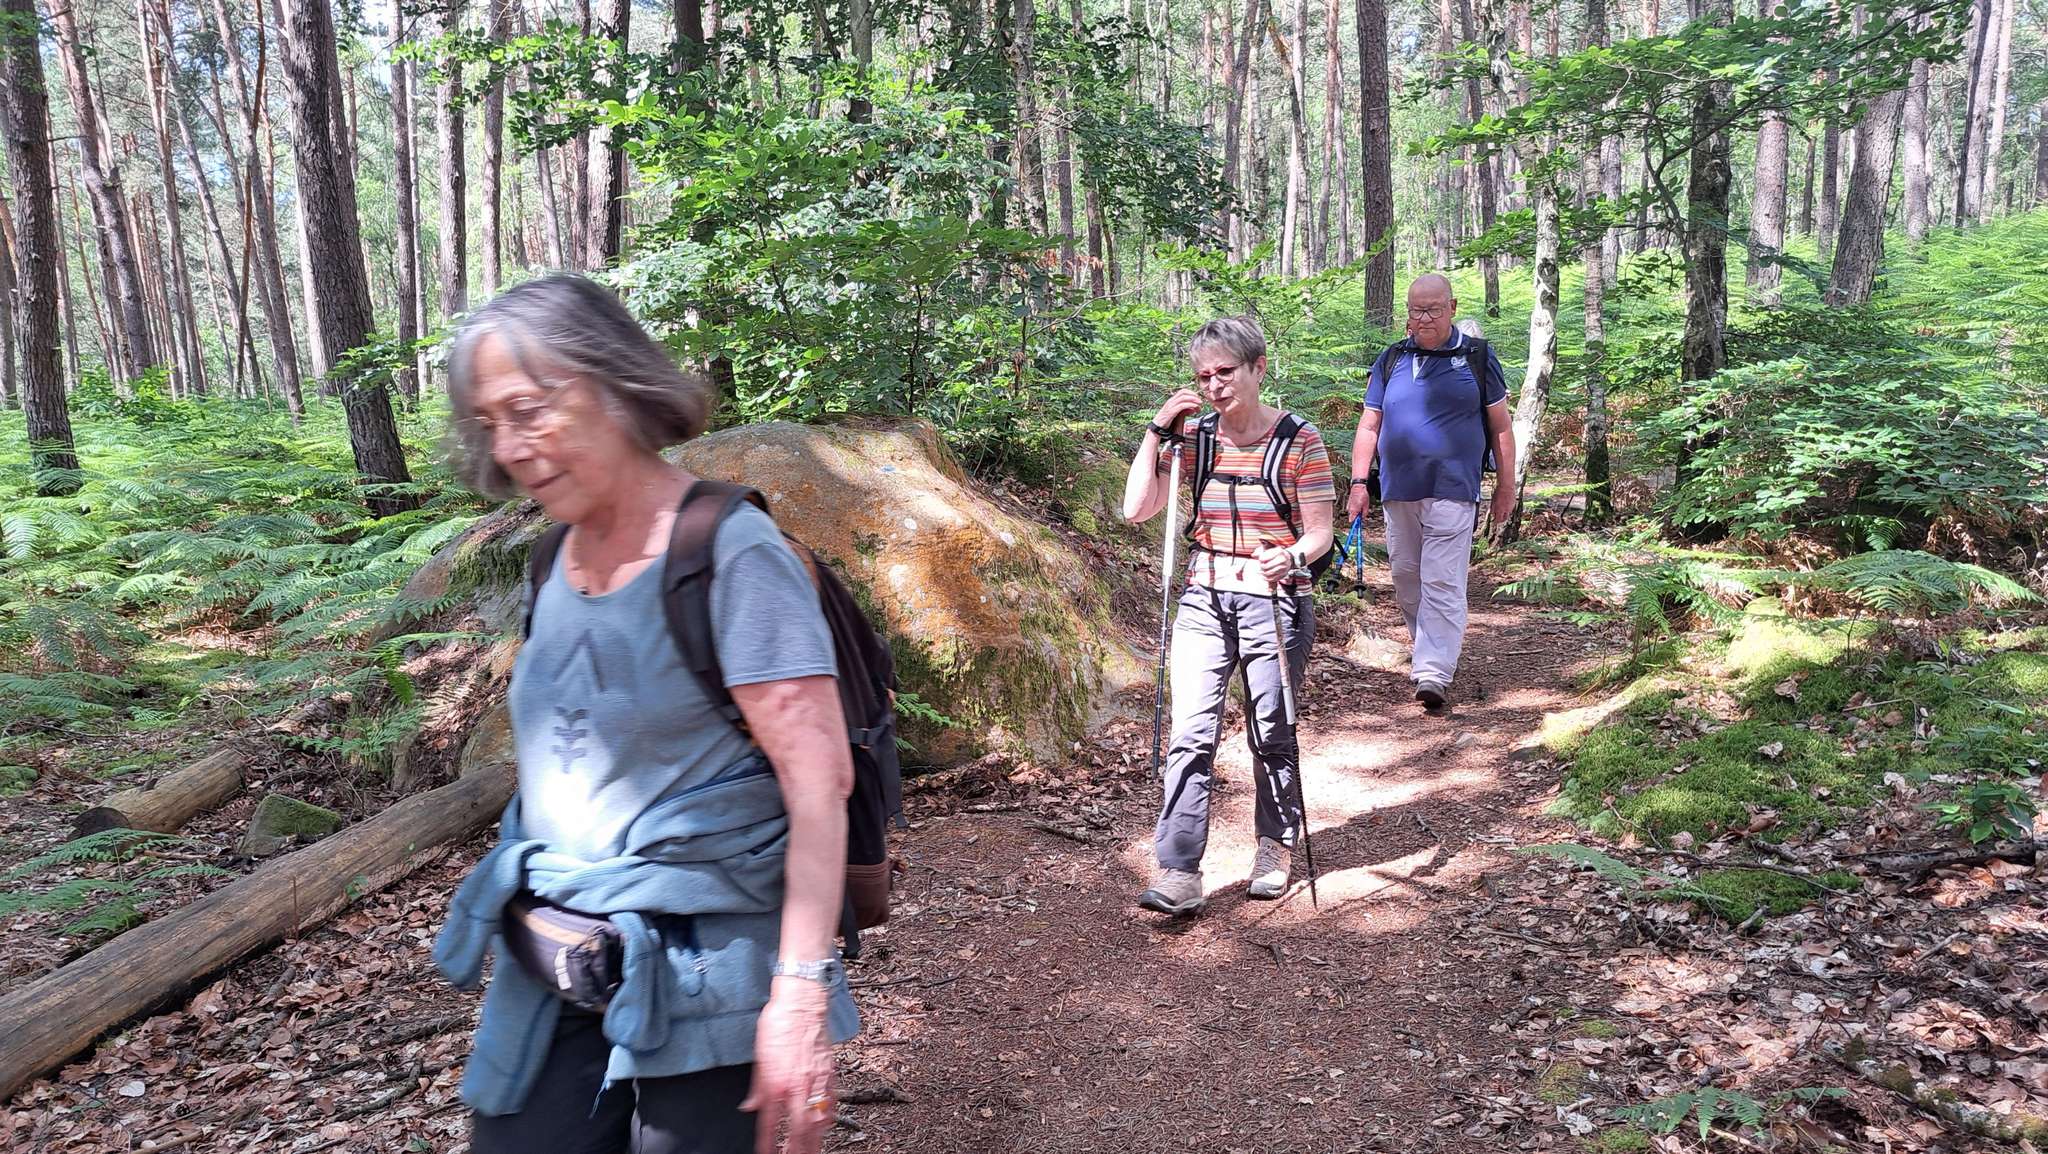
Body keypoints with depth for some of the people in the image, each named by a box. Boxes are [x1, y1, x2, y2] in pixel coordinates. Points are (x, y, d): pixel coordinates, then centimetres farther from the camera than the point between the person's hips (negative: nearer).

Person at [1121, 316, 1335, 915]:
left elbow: (1319, 533, -5)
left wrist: (1292, 557, -27)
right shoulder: (1194, 441, 5)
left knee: (1271, 735, 9)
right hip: (1204, 601, 3)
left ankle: (1277, 849, 31)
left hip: (1274, 602, -2)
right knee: (1191, 735, -7)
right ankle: (1179, 875, -7)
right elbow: (1137, 509, -1)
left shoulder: (1299, 439, -5)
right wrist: (1157, 432, -6)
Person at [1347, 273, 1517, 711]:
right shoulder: (1390, 361, 11)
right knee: (1406, 579, 11)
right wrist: (1359, 483, 4)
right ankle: (1426, 648, 31)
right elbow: (1369, 426, 12)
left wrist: (1506, 486, 6)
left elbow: (1500, 426, 8)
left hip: (1453, 491, -4)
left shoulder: (1477, 357, 5)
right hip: (1398, 493, 4)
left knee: (1442, 583, -11)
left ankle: (1434, 674, -14)